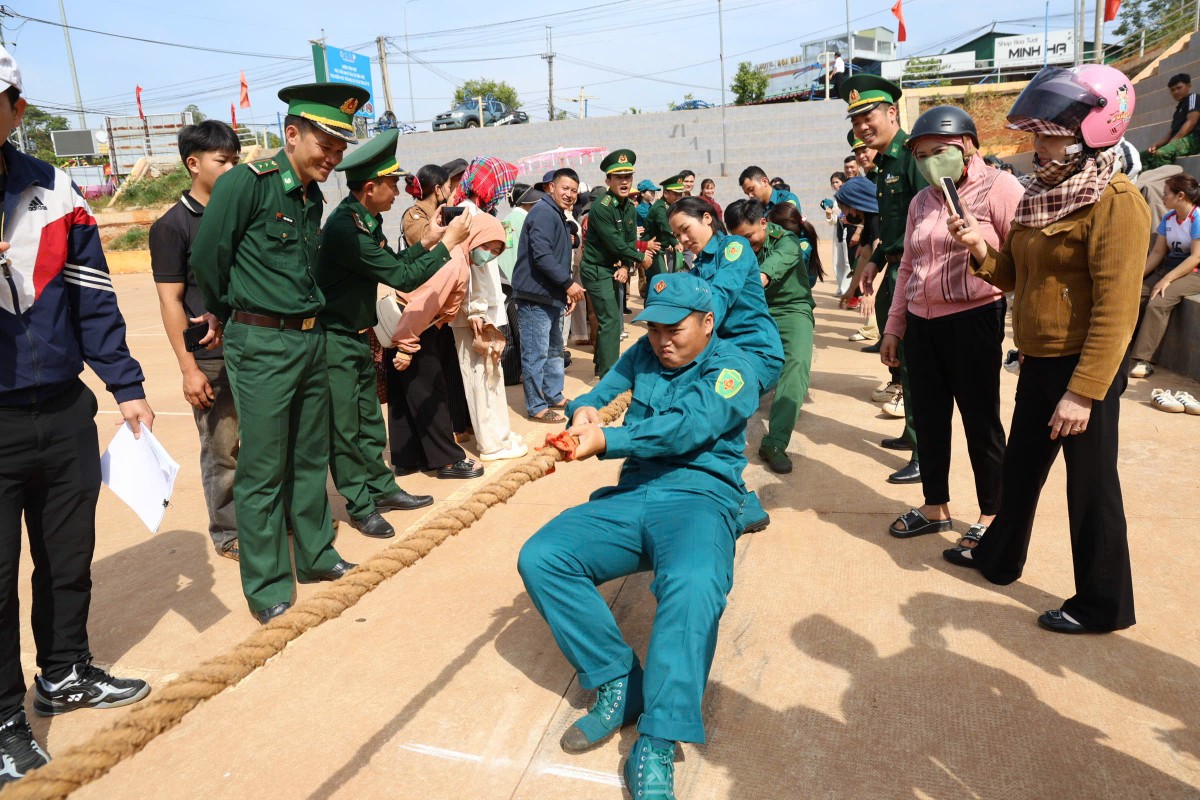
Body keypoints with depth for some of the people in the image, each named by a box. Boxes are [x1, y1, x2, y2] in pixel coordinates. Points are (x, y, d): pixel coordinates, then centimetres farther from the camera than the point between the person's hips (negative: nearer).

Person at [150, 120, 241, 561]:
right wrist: (189, 368, -12)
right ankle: (229, 534, 19)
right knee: (224, 452, 4)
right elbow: (170, 301, -7)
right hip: (213, 357, -5)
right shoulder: (172, 226, -4)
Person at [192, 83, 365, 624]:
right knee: (263, 471, 1)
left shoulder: (313, 197, 10)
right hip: (261, 345, -7)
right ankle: (267, 587, 13)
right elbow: (207, 258, -9)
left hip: (311, 339, 7)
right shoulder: (246, 183, -13)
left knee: (311, 458, 16)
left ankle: (315, 555, 31)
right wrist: (231, 316, 5)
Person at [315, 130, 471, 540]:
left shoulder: (367, 220, 5)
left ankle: (382, 489, 27)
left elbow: (392, 265, 9)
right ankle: (360, 505, 12)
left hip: (358, 336, 9)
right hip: (335, 340, -9)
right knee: (344, 427, 2)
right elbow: (402, 278, -23)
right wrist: (448, 243, -16)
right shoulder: (345, 227, -24)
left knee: (369, 419, 16)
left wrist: (426, 242, 4)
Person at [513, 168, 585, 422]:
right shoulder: (544, 212, -13)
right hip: (535, 296, -11)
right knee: (536, 354, -3)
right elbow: (541, 255, -24)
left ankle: (554, 396, 32)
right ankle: (537, 407, 5)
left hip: (551, 296, 11)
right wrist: (569, 283, -18)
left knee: (554, 350, 19)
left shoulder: (558, 216, 19)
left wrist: (567, 291, 13)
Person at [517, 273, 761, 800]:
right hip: (631, 498, 6)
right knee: (539, 558, -15)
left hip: (699, 499, -5)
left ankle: (654, 748, -30)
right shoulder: (645, 354, 19)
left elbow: (687, 427, -17)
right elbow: (602, 390, 8)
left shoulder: (731, 367, 0)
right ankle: (619, 685, -8)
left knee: (692, 585, -37)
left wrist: (606, 440, -28)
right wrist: (584, 410, -18)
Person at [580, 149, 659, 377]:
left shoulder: (630, 208, 7)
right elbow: (615, 244, -21)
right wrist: (641, 258, -10)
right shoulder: (601, 208, -19)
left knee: (609, 319, 14)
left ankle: (601, 364, 28)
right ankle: (609, 373, -8)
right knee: (611, 320, -12)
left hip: (615, 269, 8)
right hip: (596, 270, -8)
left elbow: (631, 240, 6)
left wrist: (625, 266, -11)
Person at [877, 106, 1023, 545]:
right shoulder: (921, 201, 14)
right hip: (921, 323, 6)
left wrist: (1001, 286, -19)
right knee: (928, 417, 12)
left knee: (980, 420, 4)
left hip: (973, 319, -6)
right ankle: (935, 507, 28)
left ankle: (991, 516, 21)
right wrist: (893, 326, 17)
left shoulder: (998, 188, -6)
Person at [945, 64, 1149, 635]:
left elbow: (1116, 311, -23)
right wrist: (980, 250, -7)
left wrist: (1084, 392, -26)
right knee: (1020, 468, 21)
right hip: (1038, 362, 8)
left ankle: (1103, 605, 21)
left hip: (1084, 368, -8)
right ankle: (998, 556, 40)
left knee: (1090, 485, 4)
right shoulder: (1042, 194, 8)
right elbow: (1012, 277, 13)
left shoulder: (1115, 202, -18)